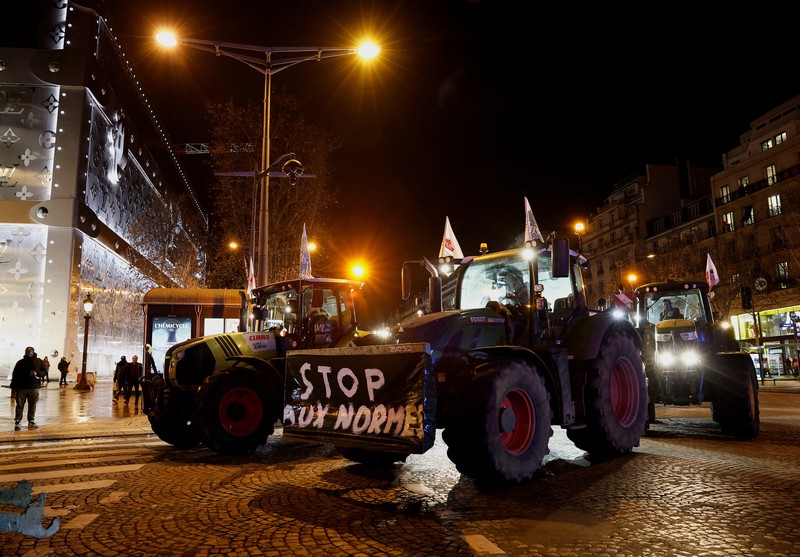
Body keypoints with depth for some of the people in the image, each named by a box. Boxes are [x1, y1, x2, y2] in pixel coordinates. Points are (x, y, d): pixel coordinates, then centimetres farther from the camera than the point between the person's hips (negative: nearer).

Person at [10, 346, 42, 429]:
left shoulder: (38, 362, 4)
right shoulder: (20, 362, 2)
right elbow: (15, 375, 3)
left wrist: (37, 373, -14)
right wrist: (13, 387, -2)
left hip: (34, 388, 1)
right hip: (21, 388, -1)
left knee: (32, 406, 7)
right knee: (19, 406, 3)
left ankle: (31, 421, 17)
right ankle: (17, 422, 9)